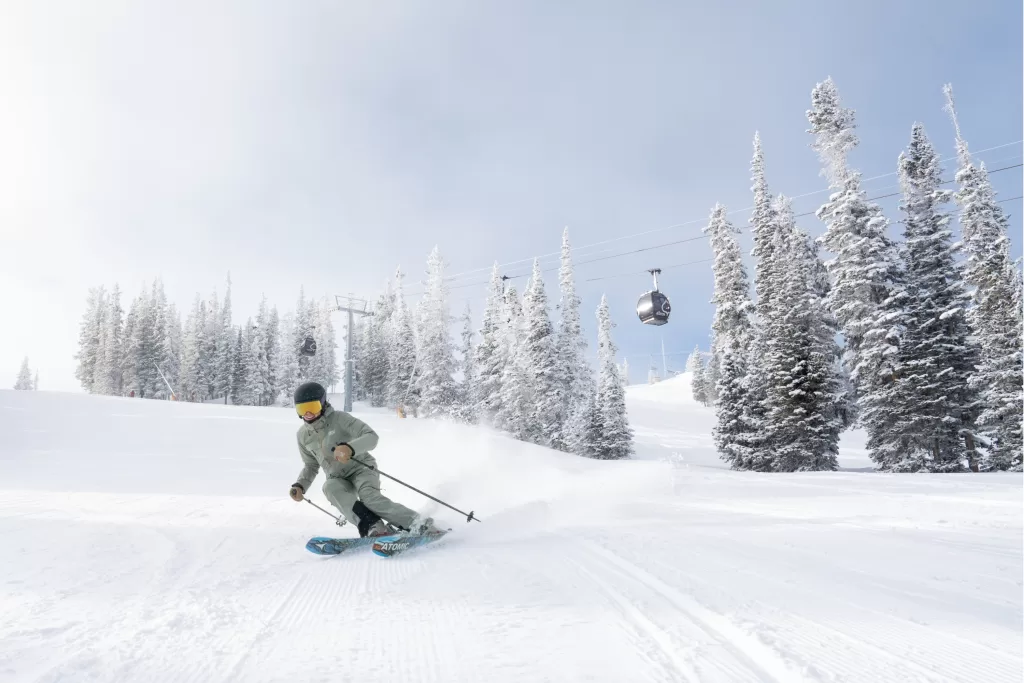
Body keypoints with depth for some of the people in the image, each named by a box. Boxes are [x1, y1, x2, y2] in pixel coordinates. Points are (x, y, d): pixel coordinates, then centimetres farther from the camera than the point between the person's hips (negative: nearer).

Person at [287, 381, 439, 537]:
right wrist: (300, 486, -1)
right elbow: (311, 466, 18)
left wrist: (350, 448, -42)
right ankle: (372, 526, -44)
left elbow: (372, 437, -22)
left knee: (368, 496, -35)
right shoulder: (303, 435, 4)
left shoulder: (339, 418, -13)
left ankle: (420, 524, -36)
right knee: (330, 487, -32)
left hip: (361, 468, -4)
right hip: (338, 479, 4)